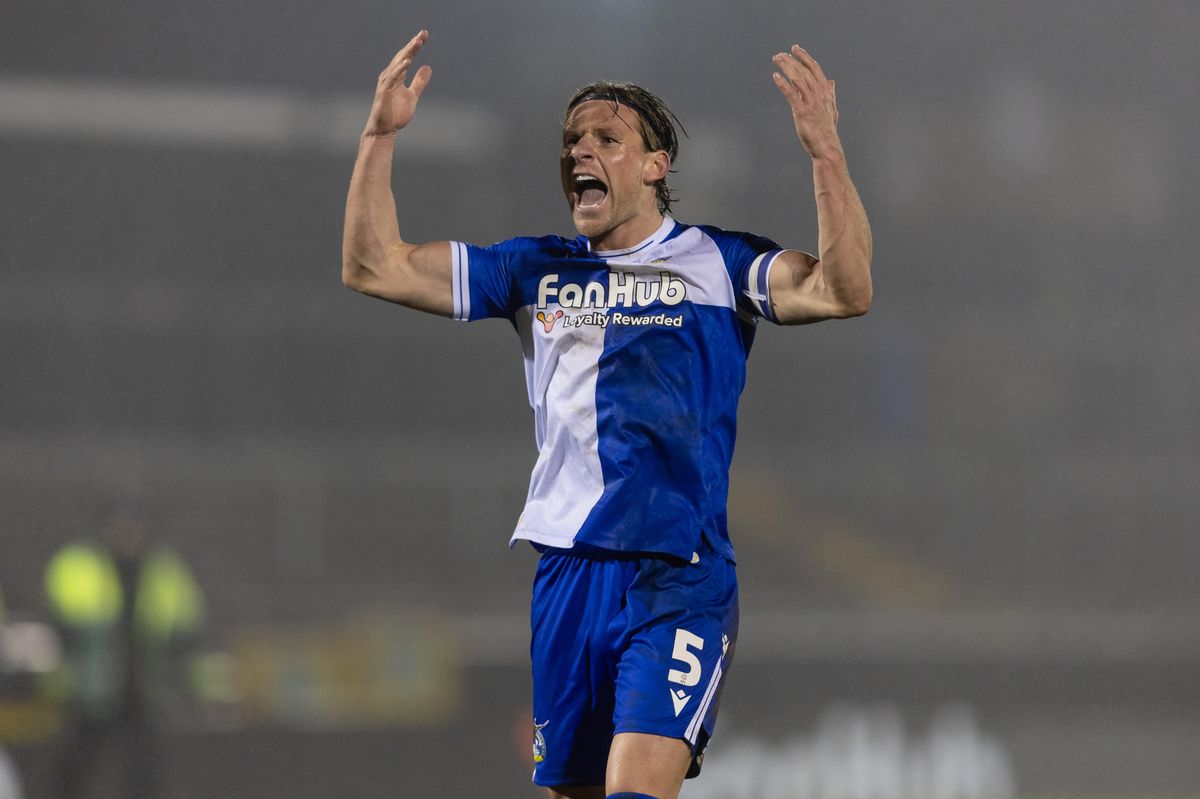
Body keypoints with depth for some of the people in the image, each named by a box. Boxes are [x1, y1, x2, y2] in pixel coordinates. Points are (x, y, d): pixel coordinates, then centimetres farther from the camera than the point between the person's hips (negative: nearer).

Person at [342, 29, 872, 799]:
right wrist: (381, 137, 1)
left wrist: (826, 150, -22)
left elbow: (844, 290, -12)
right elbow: (375, 267, 12)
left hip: (680, 576, -4)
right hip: (567, 570, 5)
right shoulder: (536, 270, 15)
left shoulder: (717, 264, 4)